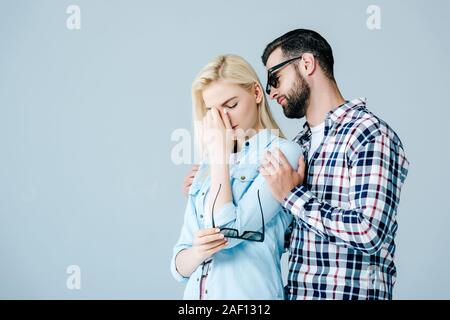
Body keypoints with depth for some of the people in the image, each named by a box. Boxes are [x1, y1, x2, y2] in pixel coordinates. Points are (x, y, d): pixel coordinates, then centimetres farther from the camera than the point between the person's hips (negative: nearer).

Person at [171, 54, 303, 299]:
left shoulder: (283, 153, -9)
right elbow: (180, 265, 7)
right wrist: (197, 253, -16)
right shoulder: (206, 169, 9)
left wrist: (221, 151, -9)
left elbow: (229, 231, -19)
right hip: (196, 293, 6)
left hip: (250, 292, -5)